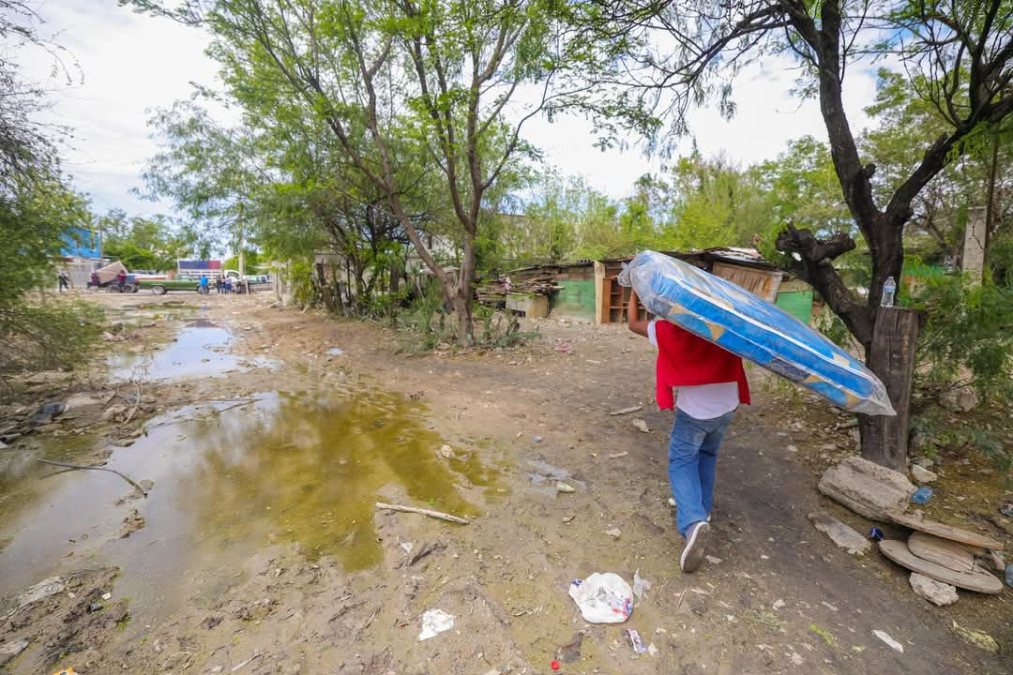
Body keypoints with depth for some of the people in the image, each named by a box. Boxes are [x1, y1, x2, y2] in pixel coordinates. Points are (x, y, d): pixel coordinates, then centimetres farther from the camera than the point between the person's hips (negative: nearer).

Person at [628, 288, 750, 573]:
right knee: (707, 456, 26)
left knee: (681, 463, 7)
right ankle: (703, 509, 34)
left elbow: (633, 323, -1)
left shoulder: (669, 330, -15)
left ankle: (693, 521, -15)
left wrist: (634, 291, 9)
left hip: (694, 411, -4)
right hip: (726, 406, 4)